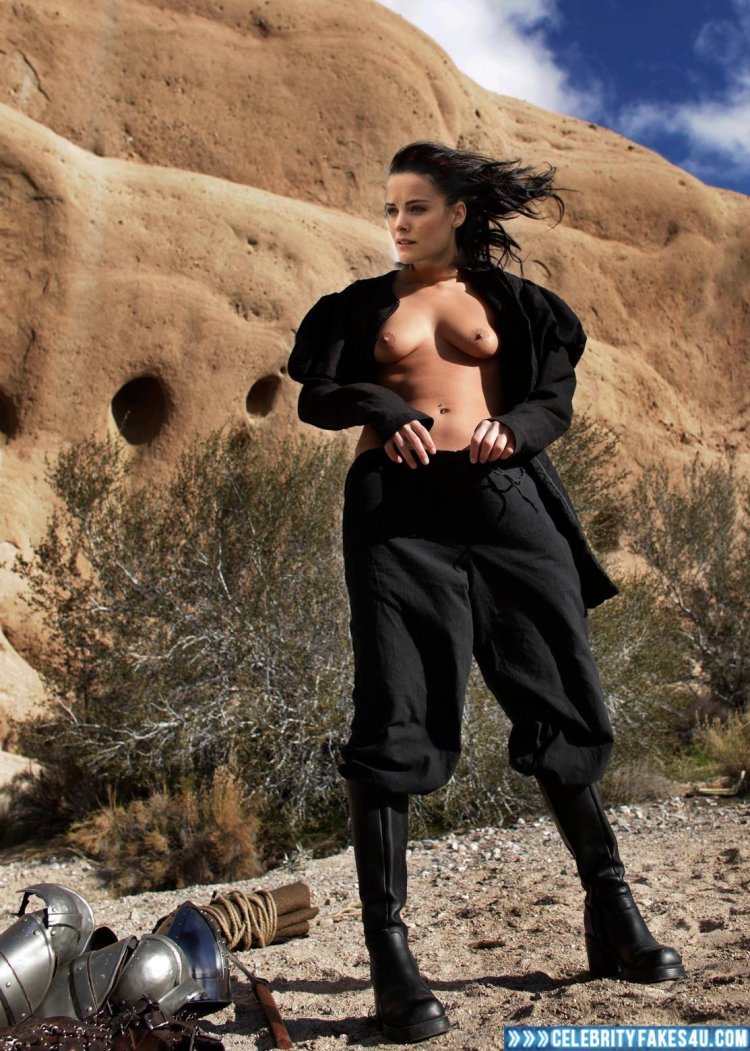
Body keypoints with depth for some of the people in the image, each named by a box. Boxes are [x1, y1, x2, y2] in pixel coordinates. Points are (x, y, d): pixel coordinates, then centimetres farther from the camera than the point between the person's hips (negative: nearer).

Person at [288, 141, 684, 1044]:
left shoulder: (510, 301, 17)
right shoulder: (362, 306, 17)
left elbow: (555, 399, 12)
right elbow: (316, 398, 8)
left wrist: (513, 428, -10)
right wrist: (384, 407, -12)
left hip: (501, 501, 1)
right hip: (397, 508, -1)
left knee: (560, 704, 2)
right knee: (393, 723, -6)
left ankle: (612, 912, 20)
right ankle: (389, 952, 1)